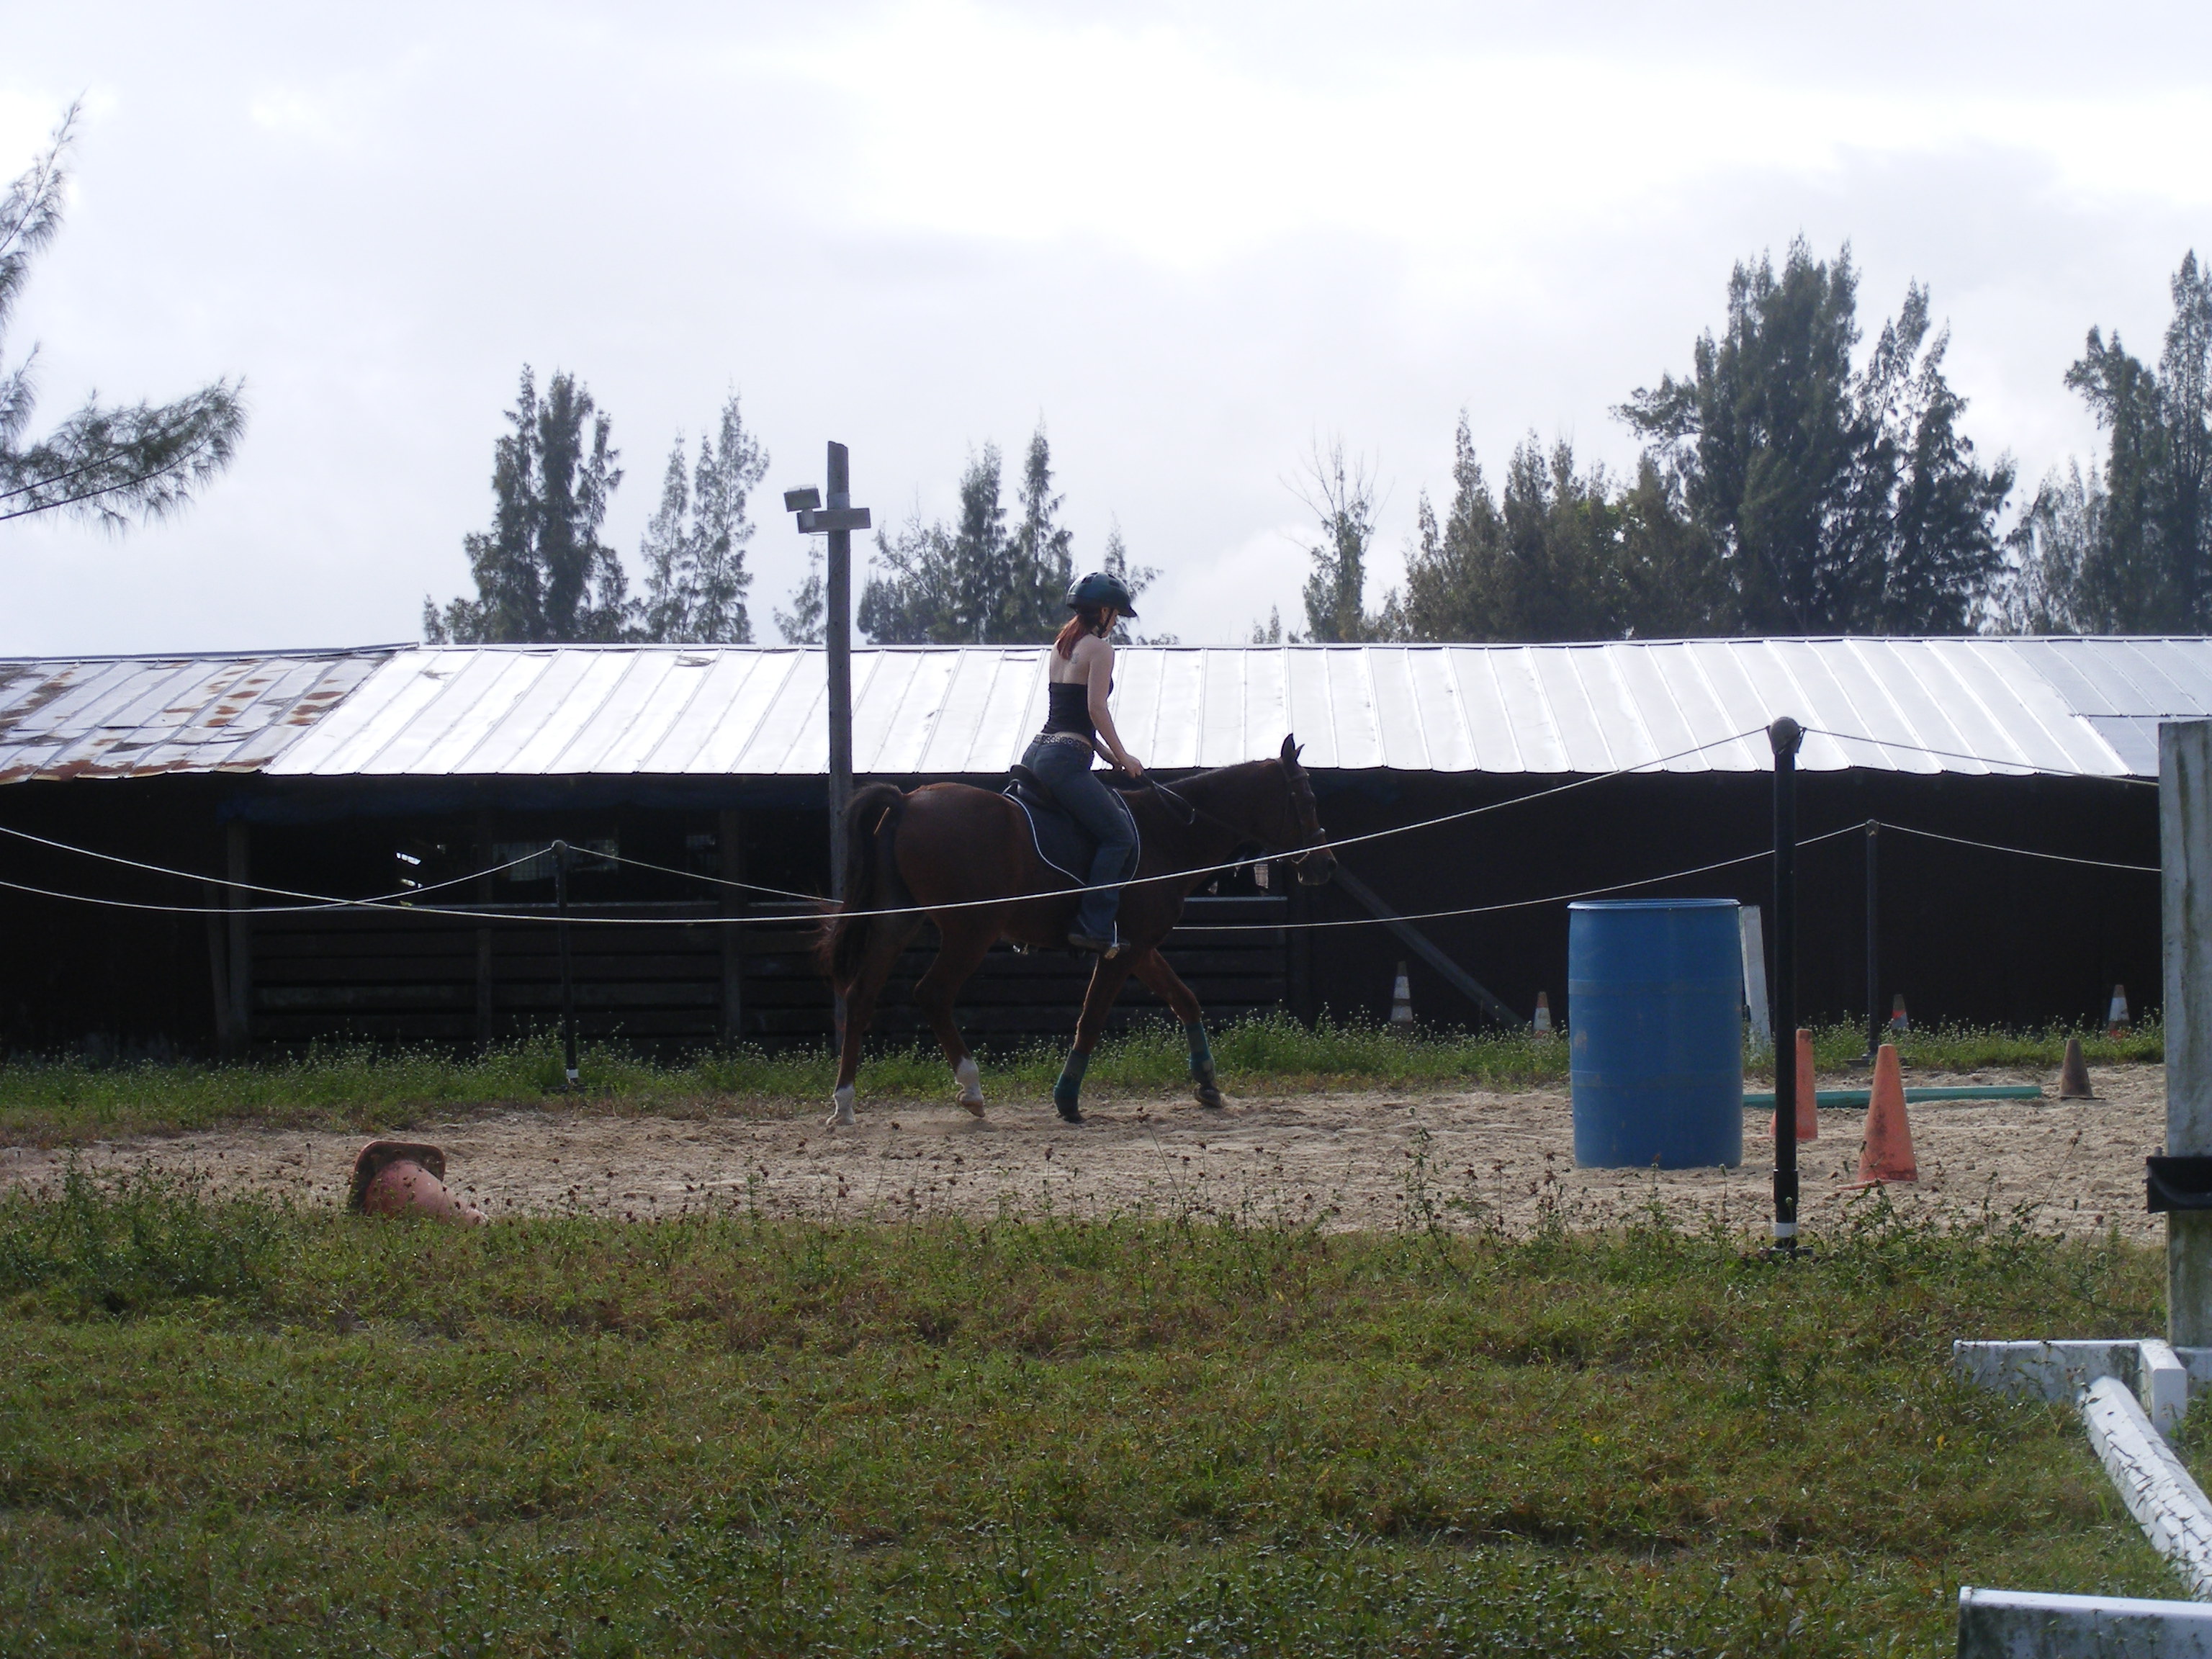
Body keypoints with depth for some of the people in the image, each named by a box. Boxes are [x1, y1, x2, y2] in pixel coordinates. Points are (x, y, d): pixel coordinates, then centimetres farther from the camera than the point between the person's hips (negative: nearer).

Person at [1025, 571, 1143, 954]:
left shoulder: (1061, 646, 20)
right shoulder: (1100, 648, -6)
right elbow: (1096, 710, -14)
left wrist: (1107, 752, 24)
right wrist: (1122, 757, -5)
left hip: (1037, 752, 10)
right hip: (1067, 760, -10)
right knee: (1120, 835, -9)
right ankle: (1094, 929, -18)